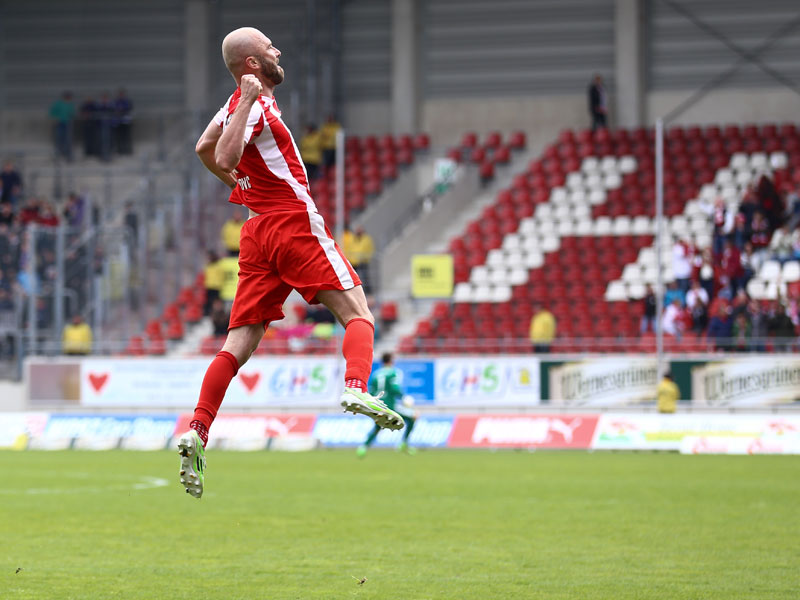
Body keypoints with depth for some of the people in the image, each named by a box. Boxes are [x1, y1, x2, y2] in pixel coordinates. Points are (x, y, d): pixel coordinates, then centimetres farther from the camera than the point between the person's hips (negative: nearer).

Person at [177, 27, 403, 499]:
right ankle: (356, 387, -30)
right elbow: (226, 157, -26)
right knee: (358, 314, -5)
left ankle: (198, 433, -10)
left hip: (258, 230, 8)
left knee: (240, 344, 2)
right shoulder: (253, 105, -11)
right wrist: (249, 100, -25)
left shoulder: (238, 104, 15)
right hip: (296, 223, -8)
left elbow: (204, 150, 31)